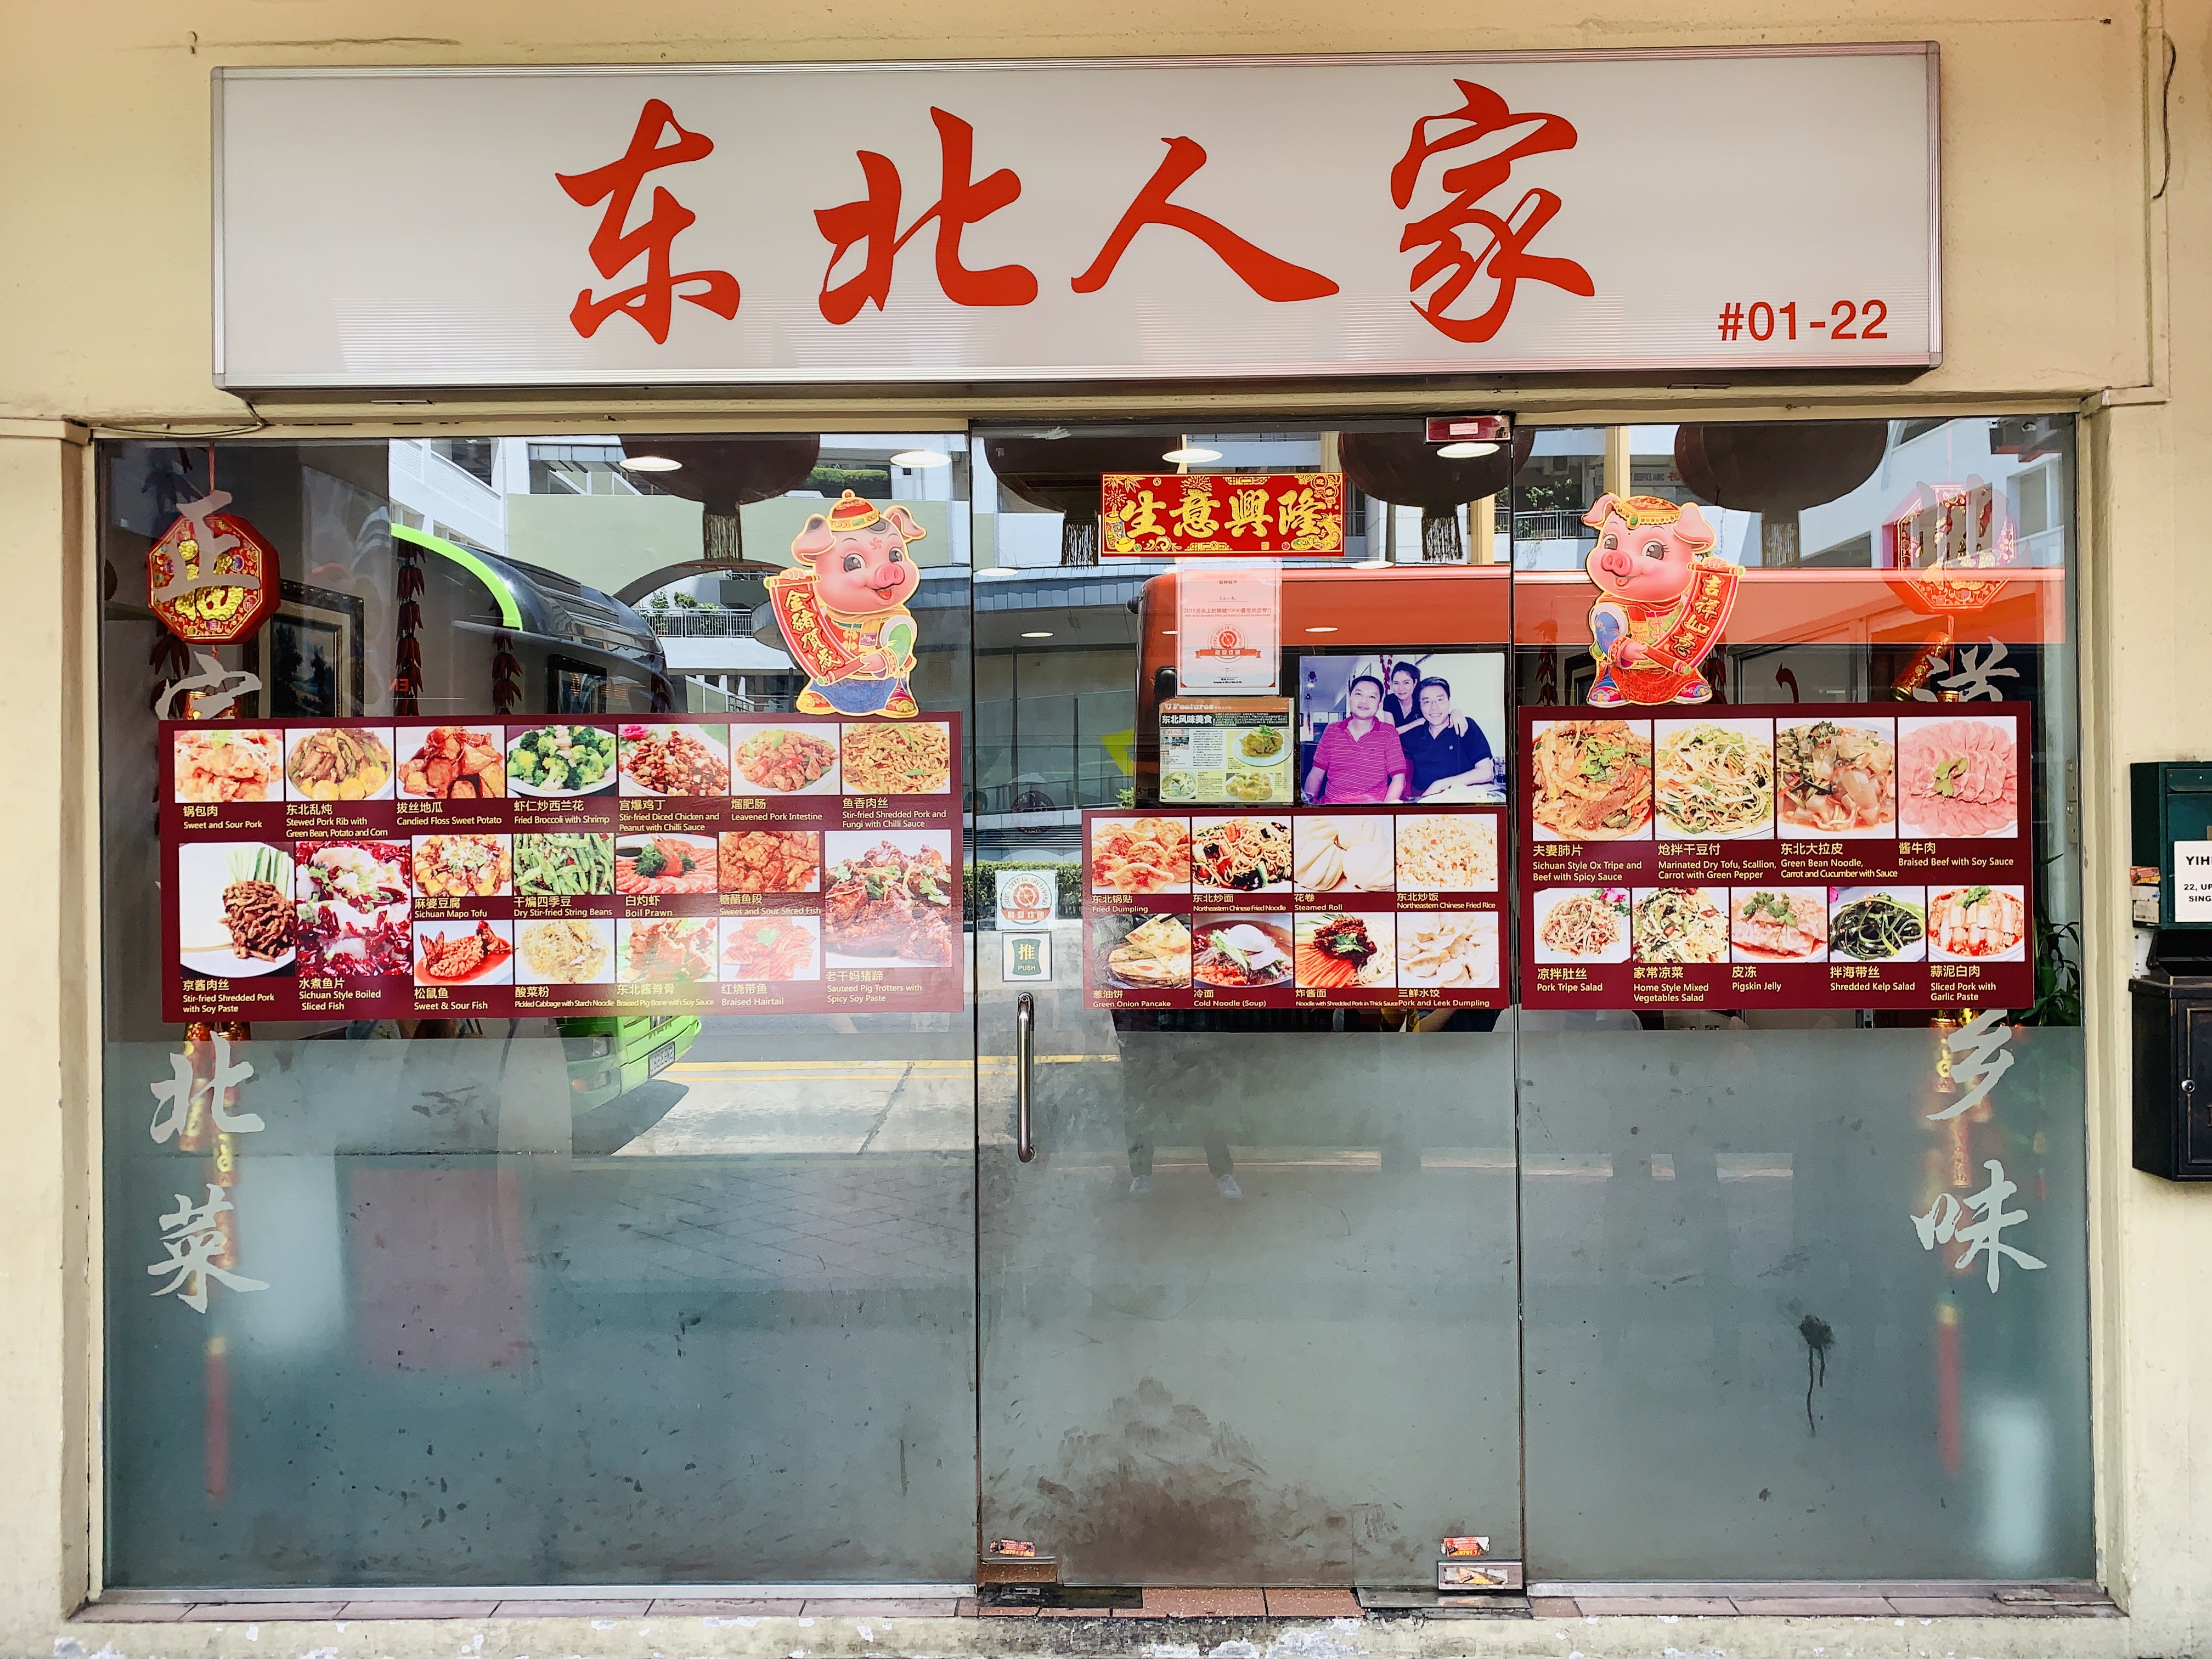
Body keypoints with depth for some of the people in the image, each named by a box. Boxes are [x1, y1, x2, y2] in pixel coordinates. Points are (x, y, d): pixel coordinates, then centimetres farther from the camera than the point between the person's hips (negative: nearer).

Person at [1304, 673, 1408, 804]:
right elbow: (1316, 775, 10)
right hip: (1331, 805, 0)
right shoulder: (1332, 730, 9)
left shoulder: (1389, 733, 1)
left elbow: (1398, 779, -5)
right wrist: (1308, 799, -10)